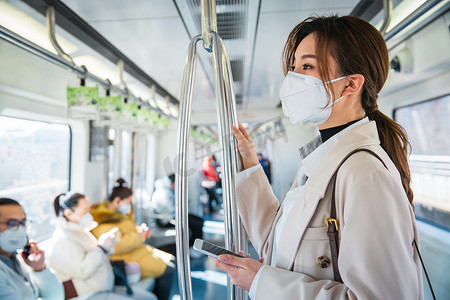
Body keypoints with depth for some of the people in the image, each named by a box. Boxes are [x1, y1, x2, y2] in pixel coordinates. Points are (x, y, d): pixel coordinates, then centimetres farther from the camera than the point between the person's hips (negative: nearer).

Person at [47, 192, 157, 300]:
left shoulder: (81, 231, 15)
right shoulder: (62, 240, -16)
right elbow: (82, 271, -25)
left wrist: (109, 244, 2)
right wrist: (102, 247, -18)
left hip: (107, 289, 10)